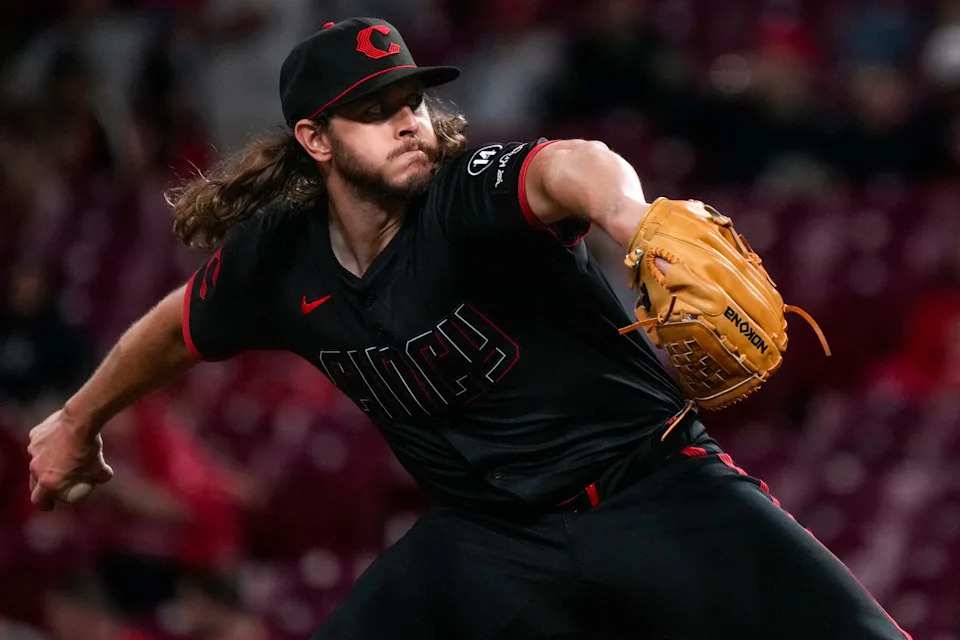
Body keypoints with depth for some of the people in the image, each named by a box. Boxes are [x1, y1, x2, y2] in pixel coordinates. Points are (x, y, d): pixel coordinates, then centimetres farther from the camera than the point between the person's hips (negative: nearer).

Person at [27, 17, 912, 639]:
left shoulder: (468, 197, -20)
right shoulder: (278, 265, -4)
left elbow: (566, 168, -44)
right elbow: (176, 329, 18)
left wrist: (631, 216, -68)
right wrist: (79, 422, 34)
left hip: (650, 489, -4)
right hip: (488, 539, 5)